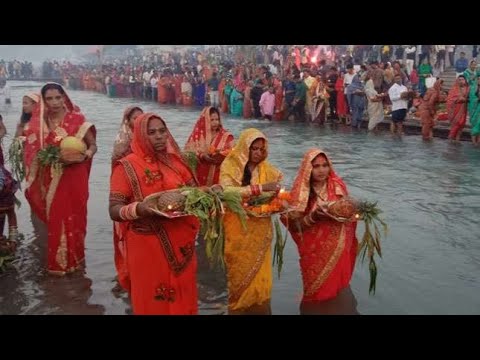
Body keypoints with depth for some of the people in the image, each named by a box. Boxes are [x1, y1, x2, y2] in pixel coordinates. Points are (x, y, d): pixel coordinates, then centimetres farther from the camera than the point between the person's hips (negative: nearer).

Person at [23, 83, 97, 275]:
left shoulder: (77, 119, -6)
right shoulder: (39, 123, 3)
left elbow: (93, 145, -2)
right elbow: (35, 152, 7)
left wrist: (84, 156, -23)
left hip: (74, 177, -2)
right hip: (51, 179, 3)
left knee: (74, 217, 7)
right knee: (55, 219, 8)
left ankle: (75, 258, 24)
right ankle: (58, 262, 24)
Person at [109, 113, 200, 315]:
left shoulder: (175, 161, 5)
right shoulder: (127, 167, -9)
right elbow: (114, 211, -13)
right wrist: (138, 209, -32)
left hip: (181, 243, 5)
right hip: (148, 247, -4)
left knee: (183, 297, 17)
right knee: (154, 301, 8)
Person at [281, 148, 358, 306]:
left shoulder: (338, 186, -1)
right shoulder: (301, 191, -10)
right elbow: (295, 225, -9)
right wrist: (313, 217, -26)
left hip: (339, 249, 3)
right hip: (315, 252, -3)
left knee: (338, 288, 13)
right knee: (318, 293, 7)